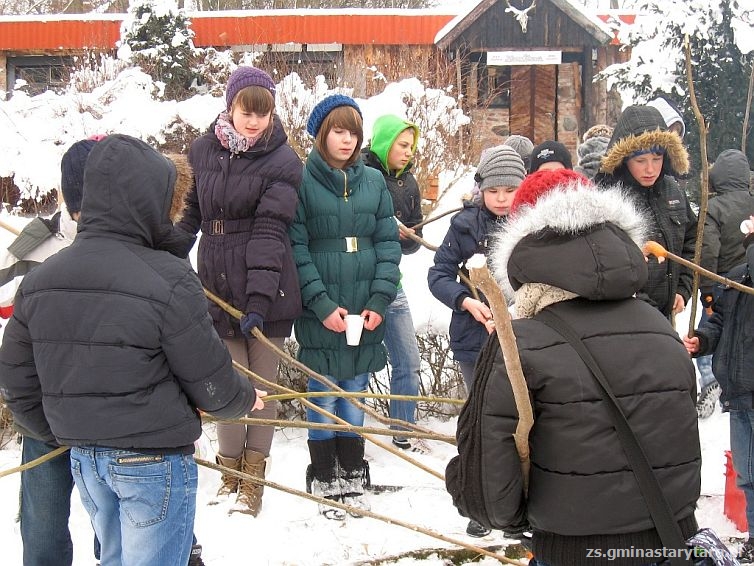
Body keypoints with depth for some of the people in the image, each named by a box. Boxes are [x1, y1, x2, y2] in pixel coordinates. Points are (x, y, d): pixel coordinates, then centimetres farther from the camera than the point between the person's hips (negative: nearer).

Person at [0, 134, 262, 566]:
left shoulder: (40, 279, -1)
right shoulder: (168, 280, -20)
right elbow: (211, 381, -12)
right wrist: (246, 399, 10)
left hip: (85, 459, 6)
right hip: (154, 460, -6)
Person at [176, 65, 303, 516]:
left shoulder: (283, 161, -8)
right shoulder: (204, 151, 4)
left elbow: (270, 230, -16)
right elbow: (191, 210, 16)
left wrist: (259, 298, -22)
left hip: (266, 292, -3)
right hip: (218, 287, 3)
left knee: (264, 385, 7)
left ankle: (253, 479, 19)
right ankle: (229, 470, 23)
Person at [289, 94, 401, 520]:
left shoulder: (374, 181, 8)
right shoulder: (302, 181, -4)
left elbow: (388, 242, 6)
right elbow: (296, 248, -8)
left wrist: (380, 300, -5)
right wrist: (323, 304, -14)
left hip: (366, 311, 4)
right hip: (321, 312, -3)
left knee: (355, 393, 12)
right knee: (324, 394, 4)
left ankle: (353, 477, 24)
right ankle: (324, 482, 16)